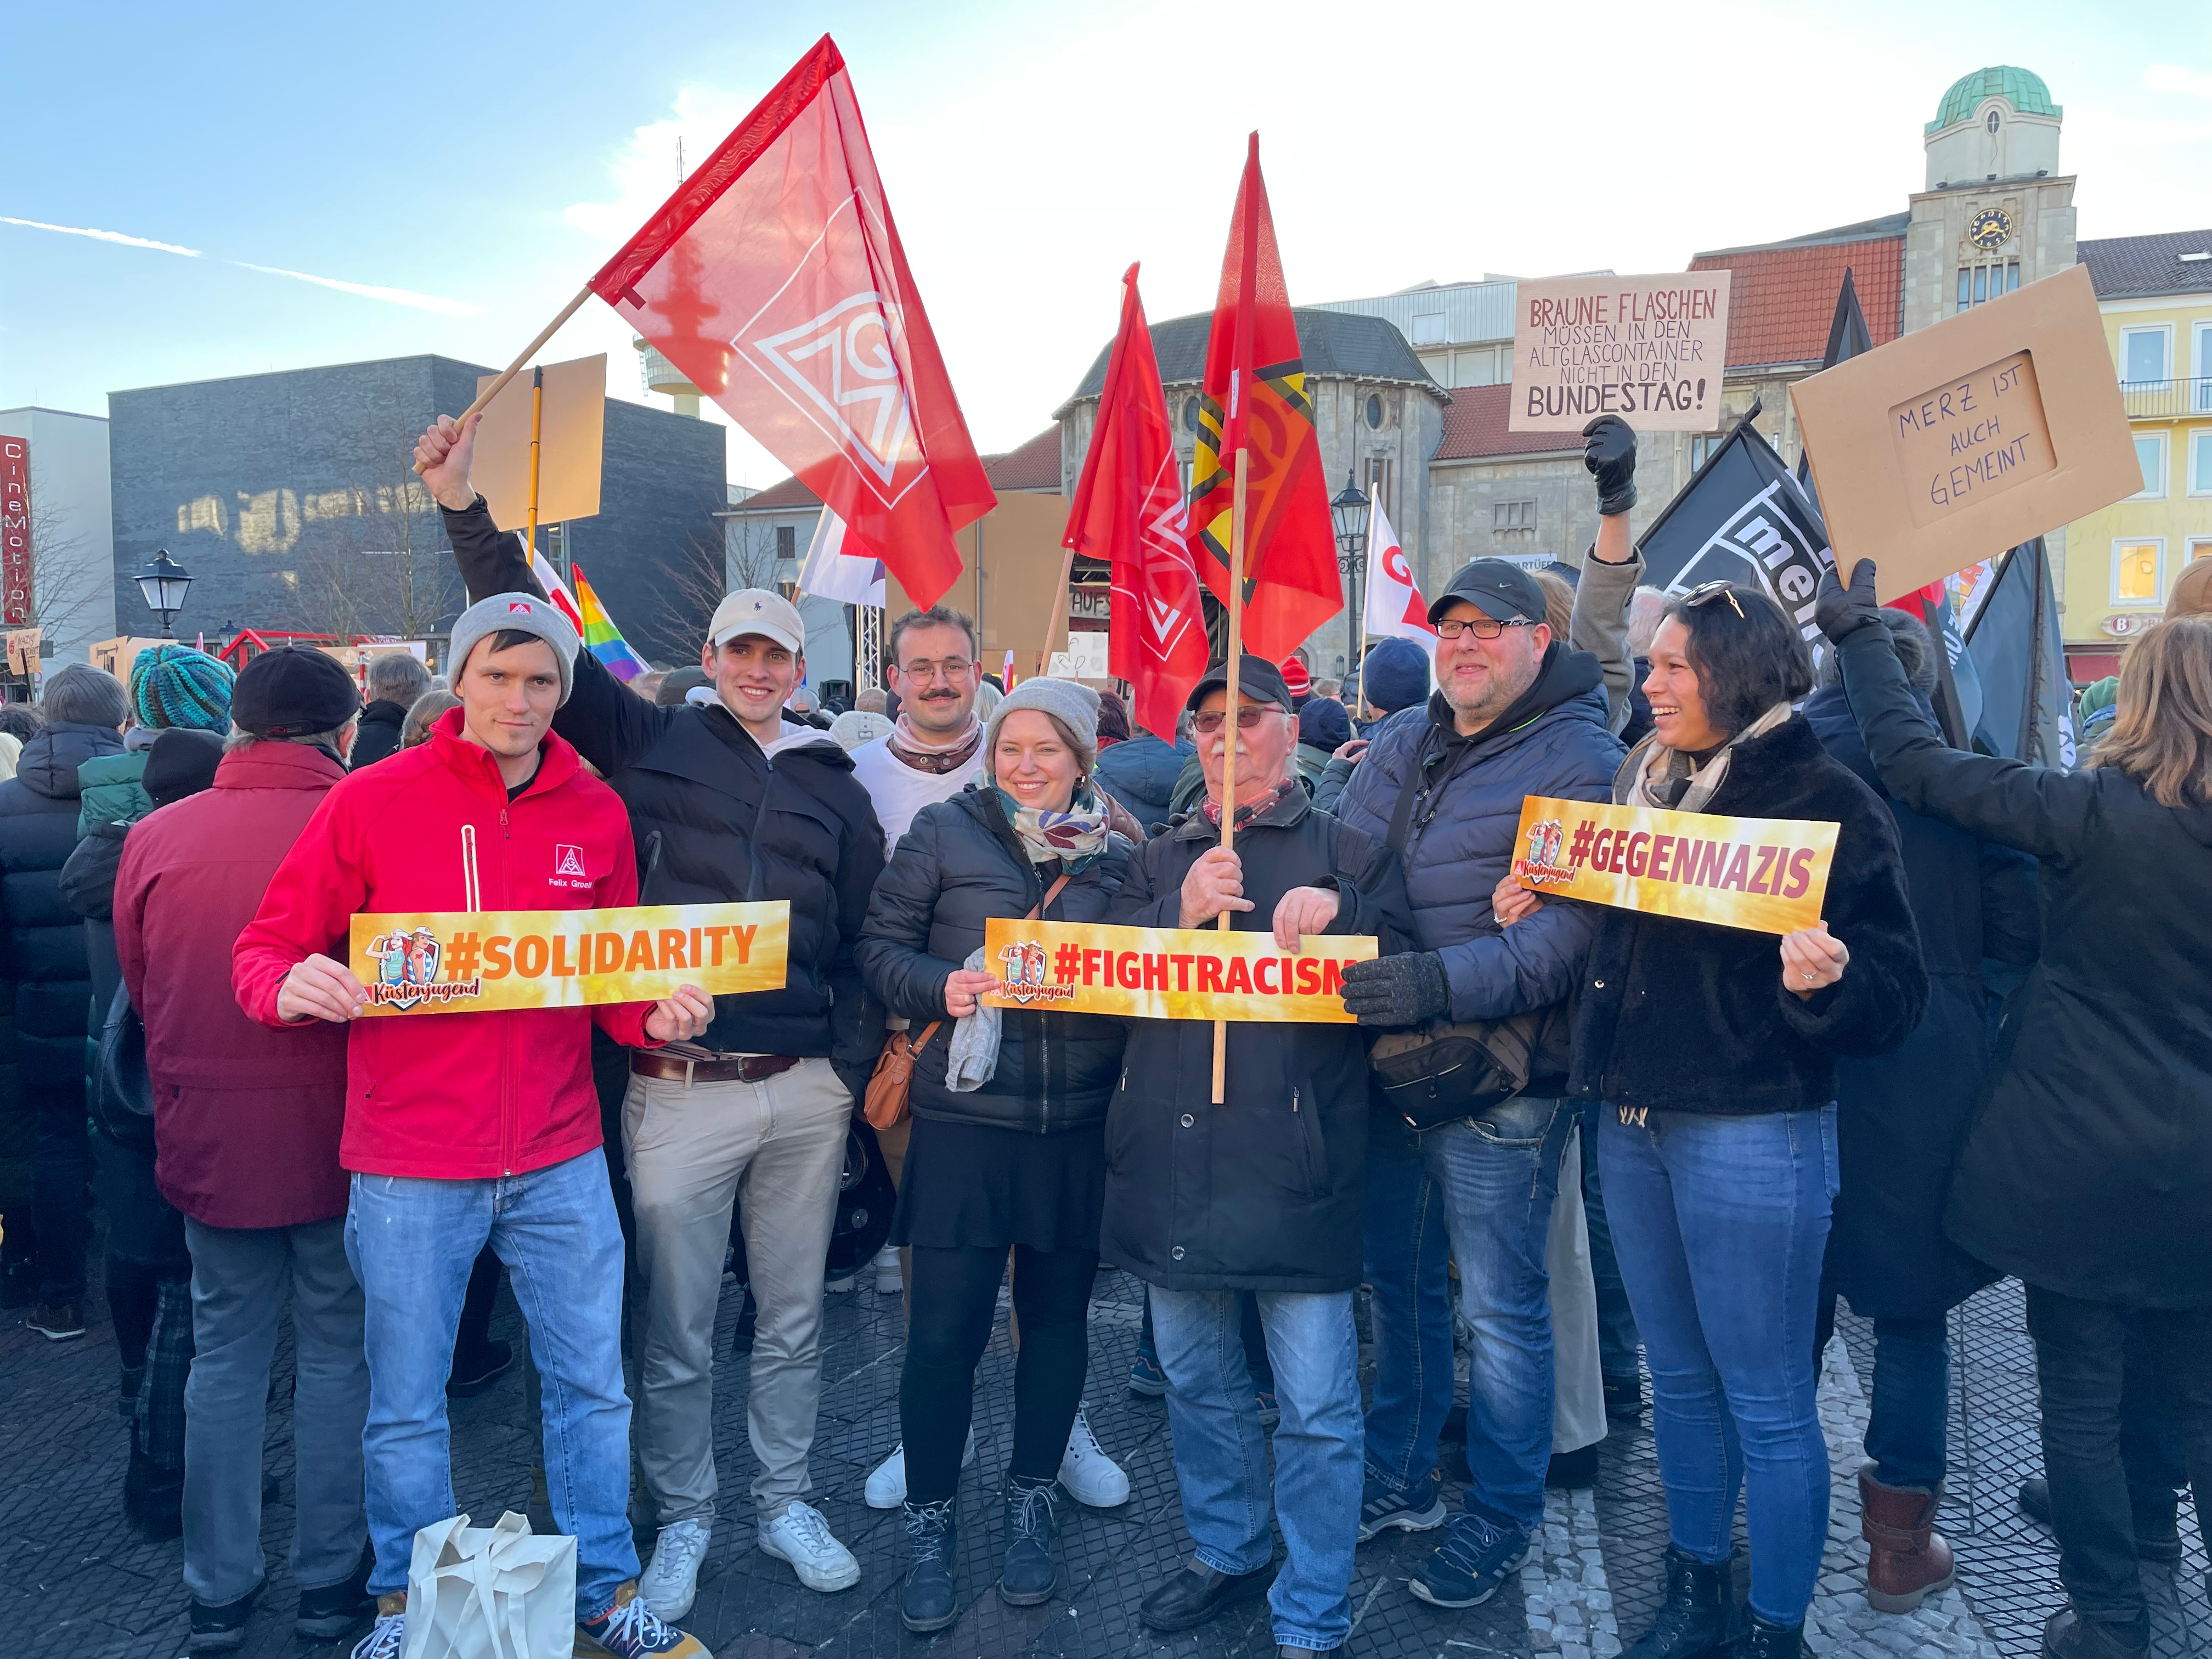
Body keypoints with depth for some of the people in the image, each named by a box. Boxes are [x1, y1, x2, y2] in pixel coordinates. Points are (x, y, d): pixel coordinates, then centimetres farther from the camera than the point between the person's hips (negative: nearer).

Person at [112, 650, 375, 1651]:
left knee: (225, 1354, 16)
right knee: (339, 1353, 11)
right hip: (342, 1135, -3)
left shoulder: (155, 837, -5)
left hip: (210, 1136, 3)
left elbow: (141, 993, 7)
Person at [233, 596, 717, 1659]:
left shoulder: (597, 815, 2)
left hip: (560, 1161, 3)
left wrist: (657, 1016, -9)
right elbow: (264, 951, -1)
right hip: (410, 1167, -2)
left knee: (592, 1385, 13)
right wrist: (290, 987, -23)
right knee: (405, 1404, 13)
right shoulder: (372, 801, -6)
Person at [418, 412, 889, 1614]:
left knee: (793, 1315, 15)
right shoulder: (653, 745, 5)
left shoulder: (832, 785, 11)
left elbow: (866, 940, 12)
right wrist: (466, 509, -6)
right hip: (678, 1091, -2)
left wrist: (855, 1066, 5)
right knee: (678, 1327, 9)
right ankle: (683, 1516, 29)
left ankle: (787, 1503, 33)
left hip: (807, 1092, 3)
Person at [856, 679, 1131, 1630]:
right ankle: (930, 1522, 24)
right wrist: (940, 987, -17)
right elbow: (881, 947, 0)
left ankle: (1032, 1504, 35)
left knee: (1057, 1315, 13)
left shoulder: (1115, 854, 7)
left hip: (1081, 1124, 3)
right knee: (944, 1328, 1)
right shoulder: (944, 832, 0)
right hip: (964, 1118, -2)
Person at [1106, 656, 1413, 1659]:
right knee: (1196, 1379, 19)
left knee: (1316, 1406, 1)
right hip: (1172, 1154, 4)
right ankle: (1226, 1550, 40)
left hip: (1295, 1159, -4)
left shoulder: (1349, 853, 4)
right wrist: (1183, 915, -12)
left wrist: (1340, 916, -16)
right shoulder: (1160, 860, 14)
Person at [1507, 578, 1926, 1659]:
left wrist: (1829, 980, -33)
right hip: (1632, 1123, 7)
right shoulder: (1644, 781, 10)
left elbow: (1895, 994, -13)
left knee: (1767, 1405, 6)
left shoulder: (1825, 800, -10)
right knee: (1679, 1379, 19)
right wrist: (1536, 917, 4)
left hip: (1754, 1136, -7)